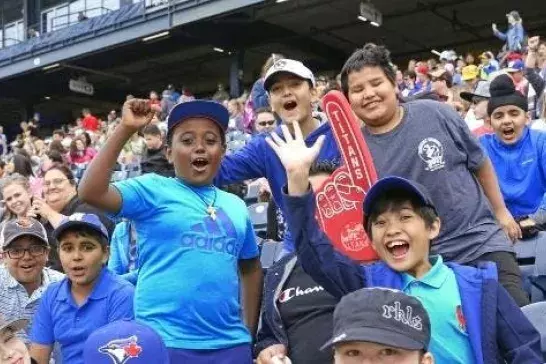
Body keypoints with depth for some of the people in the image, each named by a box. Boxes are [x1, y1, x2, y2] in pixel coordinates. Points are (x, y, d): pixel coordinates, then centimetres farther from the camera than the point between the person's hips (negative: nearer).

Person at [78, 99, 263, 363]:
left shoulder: (236, 205, 10)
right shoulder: (153, 190, -2)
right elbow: (90, 192, -17)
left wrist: (250, 329, 15)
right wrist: (125, 130, -20)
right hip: (164, 342, -4)